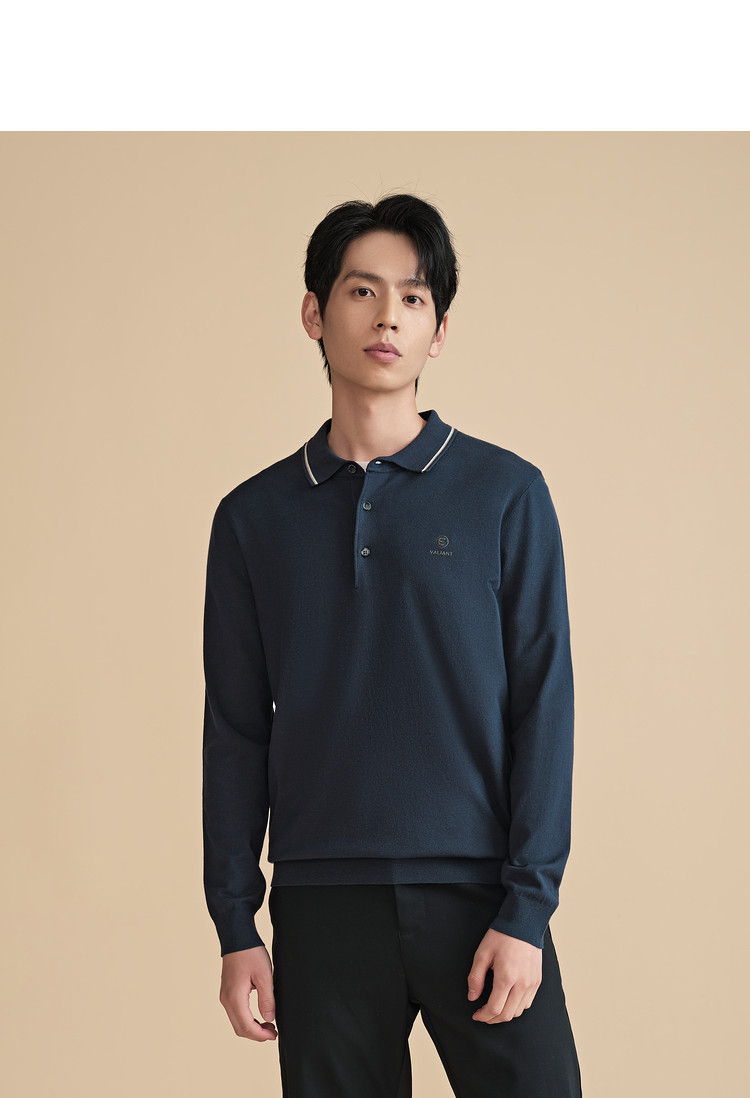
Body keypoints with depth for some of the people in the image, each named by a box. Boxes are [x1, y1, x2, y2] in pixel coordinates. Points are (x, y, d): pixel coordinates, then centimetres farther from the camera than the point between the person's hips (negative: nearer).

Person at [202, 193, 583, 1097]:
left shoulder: (506, 495, 2)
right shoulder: (255, 515, 7)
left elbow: (542, 707, -1)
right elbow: (236, 731, 8)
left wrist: (526, 909, -8)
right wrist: (235, 926, 4)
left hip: (480, 895, -1)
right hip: (324, 907, 2)